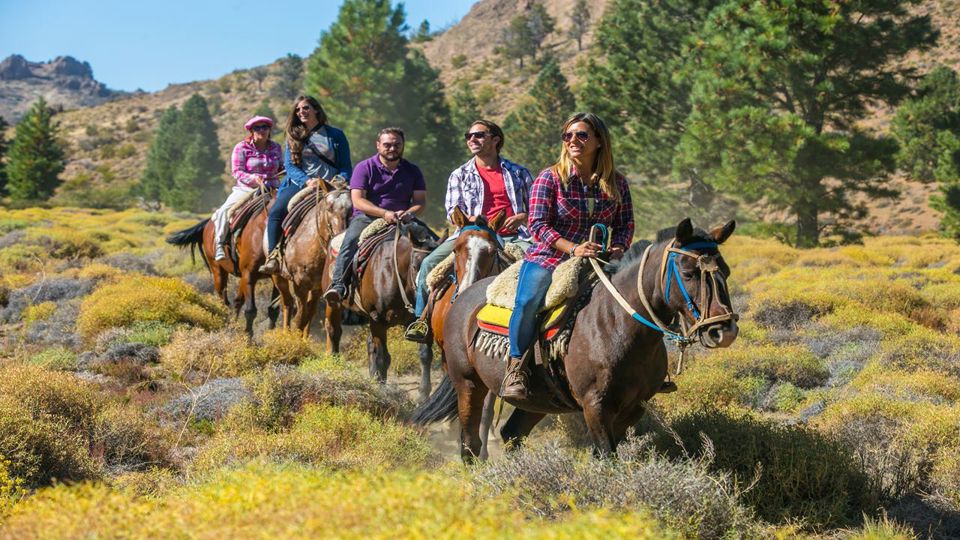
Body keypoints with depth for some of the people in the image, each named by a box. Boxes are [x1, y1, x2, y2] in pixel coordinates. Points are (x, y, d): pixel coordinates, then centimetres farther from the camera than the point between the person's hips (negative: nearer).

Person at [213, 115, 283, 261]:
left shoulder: (276, 148, 9)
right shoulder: (242, 148, -3)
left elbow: (281, 168, 21)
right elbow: (237, 172, -9)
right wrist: (254, 178, -26)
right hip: (246, 189, -3)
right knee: (224, 211, -23)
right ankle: (219, 244, -6)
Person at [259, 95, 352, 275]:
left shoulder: (336, 135, 10)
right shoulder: (293, 137, 14)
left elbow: (346, 166, 10)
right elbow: (289, 165, 4)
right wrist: (307, 181, -14)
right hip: (300, 185, 1)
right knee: (276, 212, -24)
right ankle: (273, 257, -20)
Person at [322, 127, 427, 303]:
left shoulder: (412, 171, 14)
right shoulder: (364, 168, 3)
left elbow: (420, 201, 7)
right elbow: (357, 200, -8)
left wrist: (409, 213, -18)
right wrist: (384, 213, -22)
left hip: (402, 220, 3)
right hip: (366, 217, -2)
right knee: (351, 240, -32)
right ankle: (338, 285, -39)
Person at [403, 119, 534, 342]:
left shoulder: (518, 172, 16)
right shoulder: (460, 175, 17)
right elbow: (452, 210, 6)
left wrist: (522, 217, -5)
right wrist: (469, 220, -15)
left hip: (513, 236, -1)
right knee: (430, 263, -19)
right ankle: (422, 319, -8)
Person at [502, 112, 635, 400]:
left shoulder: (616, 183, 7)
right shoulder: (550, 178, -5)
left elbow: (626, 224, 10)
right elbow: (538, 225, -11)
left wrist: (618, 247, -13)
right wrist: (573, 248, -25)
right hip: (548, 258, -4)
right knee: (528, 302, -31)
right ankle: (516, 368, -18)